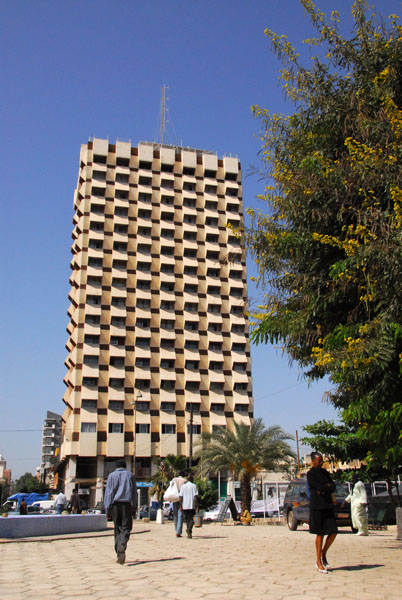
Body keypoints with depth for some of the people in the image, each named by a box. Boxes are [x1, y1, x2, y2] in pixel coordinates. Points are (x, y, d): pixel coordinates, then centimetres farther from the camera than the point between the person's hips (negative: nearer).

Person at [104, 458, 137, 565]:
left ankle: (119, 554, 4)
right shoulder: (130, 475, 12)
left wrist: (107, 508, 2)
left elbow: (108, 492, 3)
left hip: (115, 504, 1)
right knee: (126, 528, 0)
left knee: (117, 528, 8)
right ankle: (122, 545, -29)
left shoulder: (112, 475, 10)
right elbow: (134, 492, 9)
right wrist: (134, 508, 12)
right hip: (127, 503, -1)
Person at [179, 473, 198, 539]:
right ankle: (189, 529, -24)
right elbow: (195, 497, -7)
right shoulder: (194, 486, -1)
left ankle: (189, 534, 13)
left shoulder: (183, 486, 6)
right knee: (191, 519, 3)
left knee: (187, 520, 14)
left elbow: (181, 497, 2)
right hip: (192, 506, -2)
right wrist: (197, 506, -5)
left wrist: (181, 506, 5)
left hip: (185, 506, 3)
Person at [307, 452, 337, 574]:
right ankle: (319, 562, 9)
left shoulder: (324, 472, 15)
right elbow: (320, 487, -17)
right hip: (317, 507, -6)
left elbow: (333, 487, 7)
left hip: (328, 506, 7)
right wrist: (327, 486, 0)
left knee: (333, 532, 2)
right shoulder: (310, 474, -8)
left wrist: (323, 490, -8)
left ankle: (323, 554, 22)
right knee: (320, 534, -2)